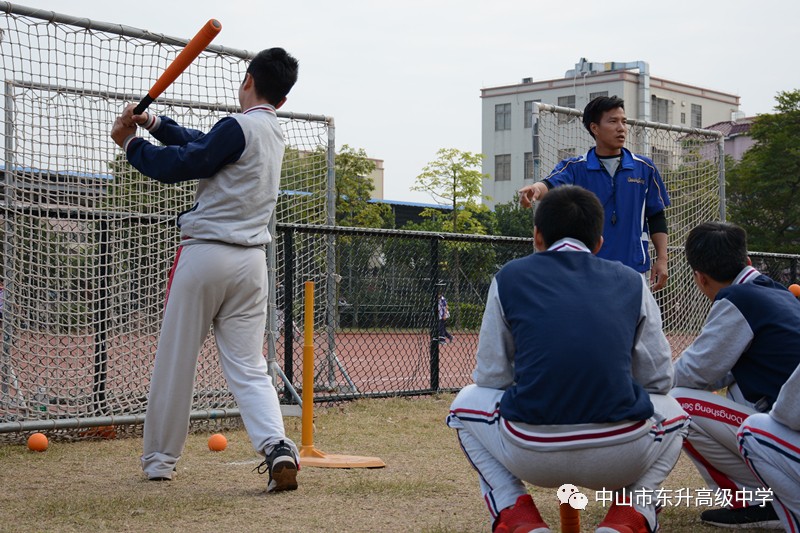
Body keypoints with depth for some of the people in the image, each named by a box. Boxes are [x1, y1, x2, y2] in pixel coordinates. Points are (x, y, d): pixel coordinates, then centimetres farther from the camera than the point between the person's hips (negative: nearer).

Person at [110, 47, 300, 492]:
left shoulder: (239, 127, -11)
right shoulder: (274, 133, 14)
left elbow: (177, 167, -12)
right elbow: (203, 143, 20)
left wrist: (132, 143, 2)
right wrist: (154, 123, 10)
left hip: (205, 254, -7)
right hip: (251, 261, 7)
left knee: (176, 360, 6)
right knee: (249, 367, 6)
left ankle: (160, 459, 16)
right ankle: (277, 447, -15)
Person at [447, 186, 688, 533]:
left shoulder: (510, 277, 10)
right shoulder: (631, 282, 13)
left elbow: (491, 377, 10)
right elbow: (660, 379, 13)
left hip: (530, 455, -1)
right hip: (622, 458, 1)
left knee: (467, 403, 31)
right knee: (672, 412, 36)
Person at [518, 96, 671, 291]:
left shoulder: (644, 168, 7)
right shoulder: (575, 168, 2)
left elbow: (656, 217, 11)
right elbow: (551, 184, -18)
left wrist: (662, 259, 2)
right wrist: (536, 189, -43)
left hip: (634, 270, 1)